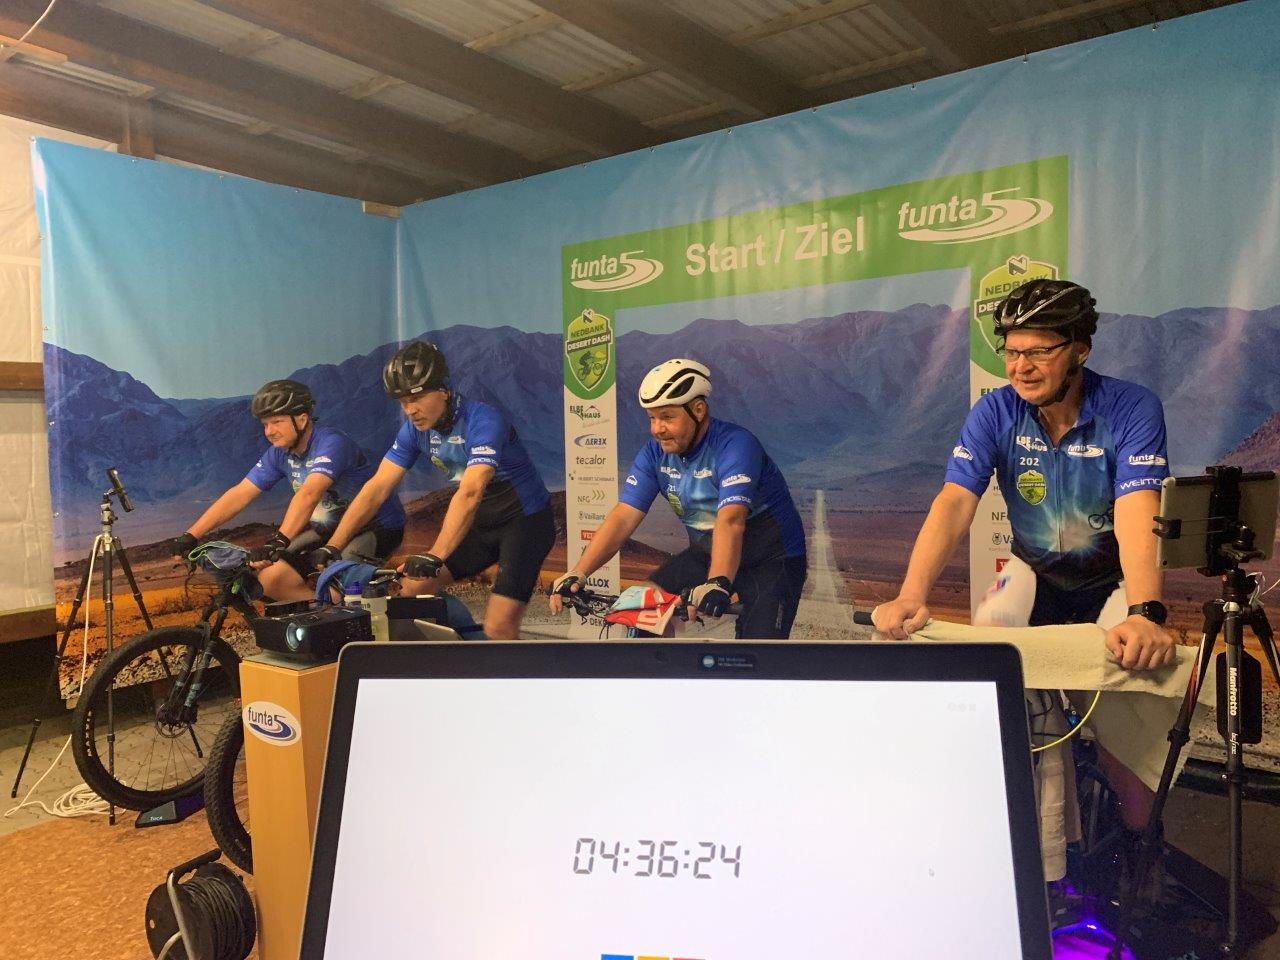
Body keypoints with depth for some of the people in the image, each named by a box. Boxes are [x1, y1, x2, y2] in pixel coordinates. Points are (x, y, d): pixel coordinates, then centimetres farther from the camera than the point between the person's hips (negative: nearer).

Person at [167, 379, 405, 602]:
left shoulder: (332, 443, -25)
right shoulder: (280, 453, -2)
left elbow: (308, 494, -41)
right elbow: (239, 495, -3)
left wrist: (279, 541, -52)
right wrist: (191, 536, -10)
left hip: (376, 526, -8)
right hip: (329, 528, 8)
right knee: (271, 579, -6)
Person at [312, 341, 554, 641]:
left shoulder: (483, 420, -27)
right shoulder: (416, 428, -5)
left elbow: (469, 494, -39)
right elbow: (377, 488, -6)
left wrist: (434, 557, -48)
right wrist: (331, 547, -13)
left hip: (525, 520, -7)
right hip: (482, 523, 7)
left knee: (498, 630, -17)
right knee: (411, 590, 1)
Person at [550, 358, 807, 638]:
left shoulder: (735, 445, -25)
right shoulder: (655, 453, -8)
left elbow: (730, 520, -40)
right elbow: (623, 517, -15)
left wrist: (717, 584, -54)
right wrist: (577, 574, -26)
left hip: (771, 561, -5)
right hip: (706, 553, 5)